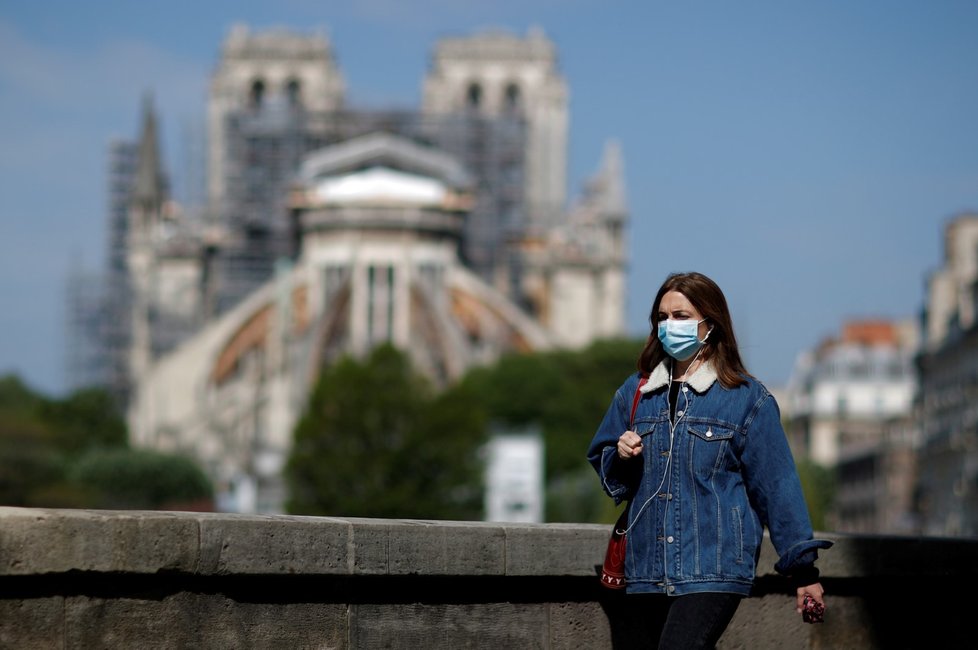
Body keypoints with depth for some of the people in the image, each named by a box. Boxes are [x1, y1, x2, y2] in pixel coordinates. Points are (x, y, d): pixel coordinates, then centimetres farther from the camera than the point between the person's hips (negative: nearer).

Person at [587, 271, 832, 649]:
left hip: (715, 566, -5)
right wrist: (620, 458, -2)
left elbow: (776, 486, 0)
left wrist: (803, 568, -1)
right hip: (652, 570, 5)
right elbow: (604, 468, 22)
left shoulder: (747, 399, -1)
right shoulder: (636, 392, 12)